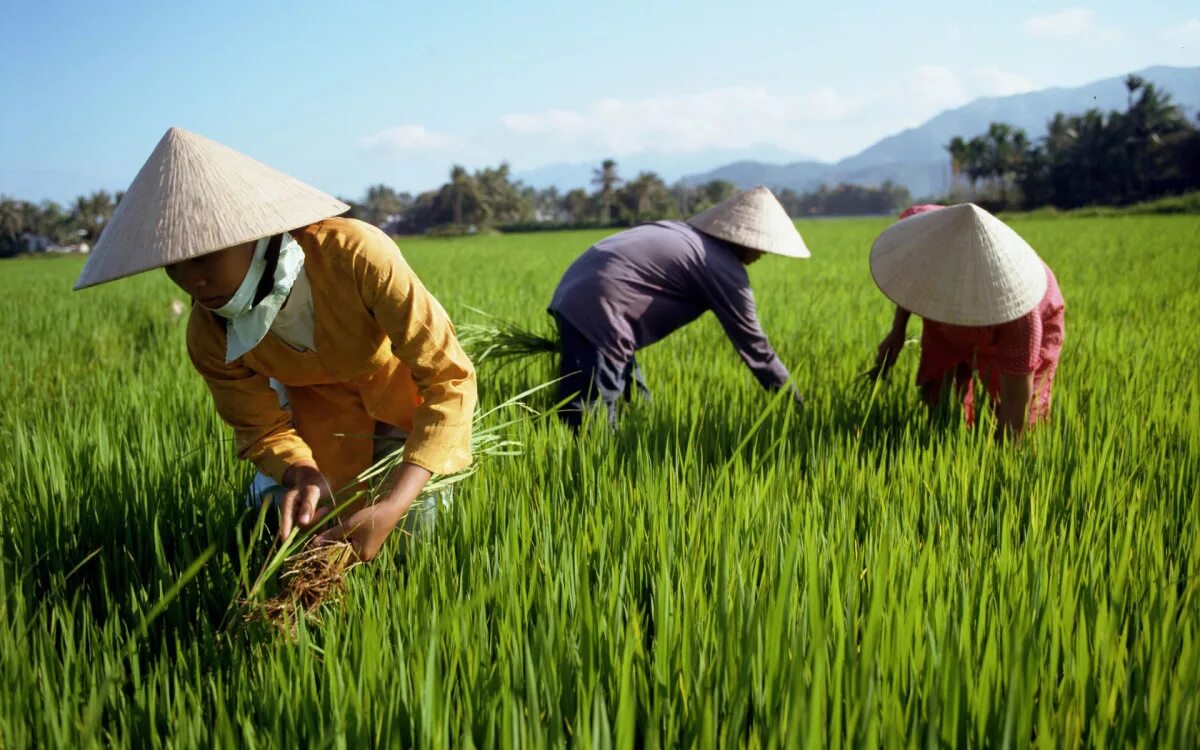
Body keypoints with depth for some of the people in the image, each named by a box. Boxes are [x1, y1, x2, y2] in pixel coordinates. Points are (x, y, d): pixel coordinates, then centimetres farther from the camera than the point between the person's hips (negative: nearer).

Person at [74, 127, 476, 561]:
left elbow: (450, 381, -38)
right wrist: (303, 473, -37)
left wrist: (390, 509, -48)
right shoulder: (210, 337, -24)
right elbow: (262, 429, -11)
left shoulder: (354, 254, -39)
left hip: (404, 384, -3)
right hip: (321, 406, 3)